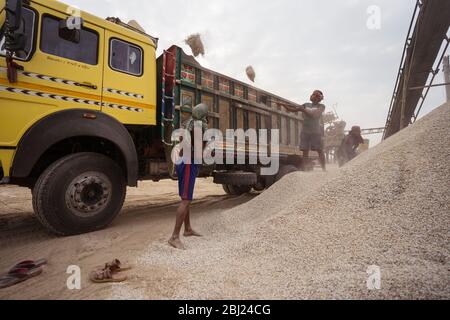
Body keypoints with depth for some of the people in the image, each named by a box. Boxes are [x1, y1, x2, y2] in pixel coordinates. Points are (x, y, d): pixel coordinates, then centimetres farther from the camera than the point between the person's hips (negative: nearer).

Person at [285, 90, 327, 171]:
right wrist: (284, 105, 1)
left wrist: (303, 110, -12)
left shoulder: (321, 106, 6)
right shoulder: (306, 105, 16)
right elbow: (294, 109, 12)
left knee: (320, 150, -5)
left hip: (317, 131, -3)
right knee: (305, 150, -1)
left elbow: (314, 114, -11)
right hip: (305, 130, 3)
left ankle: (324, 169, -1)